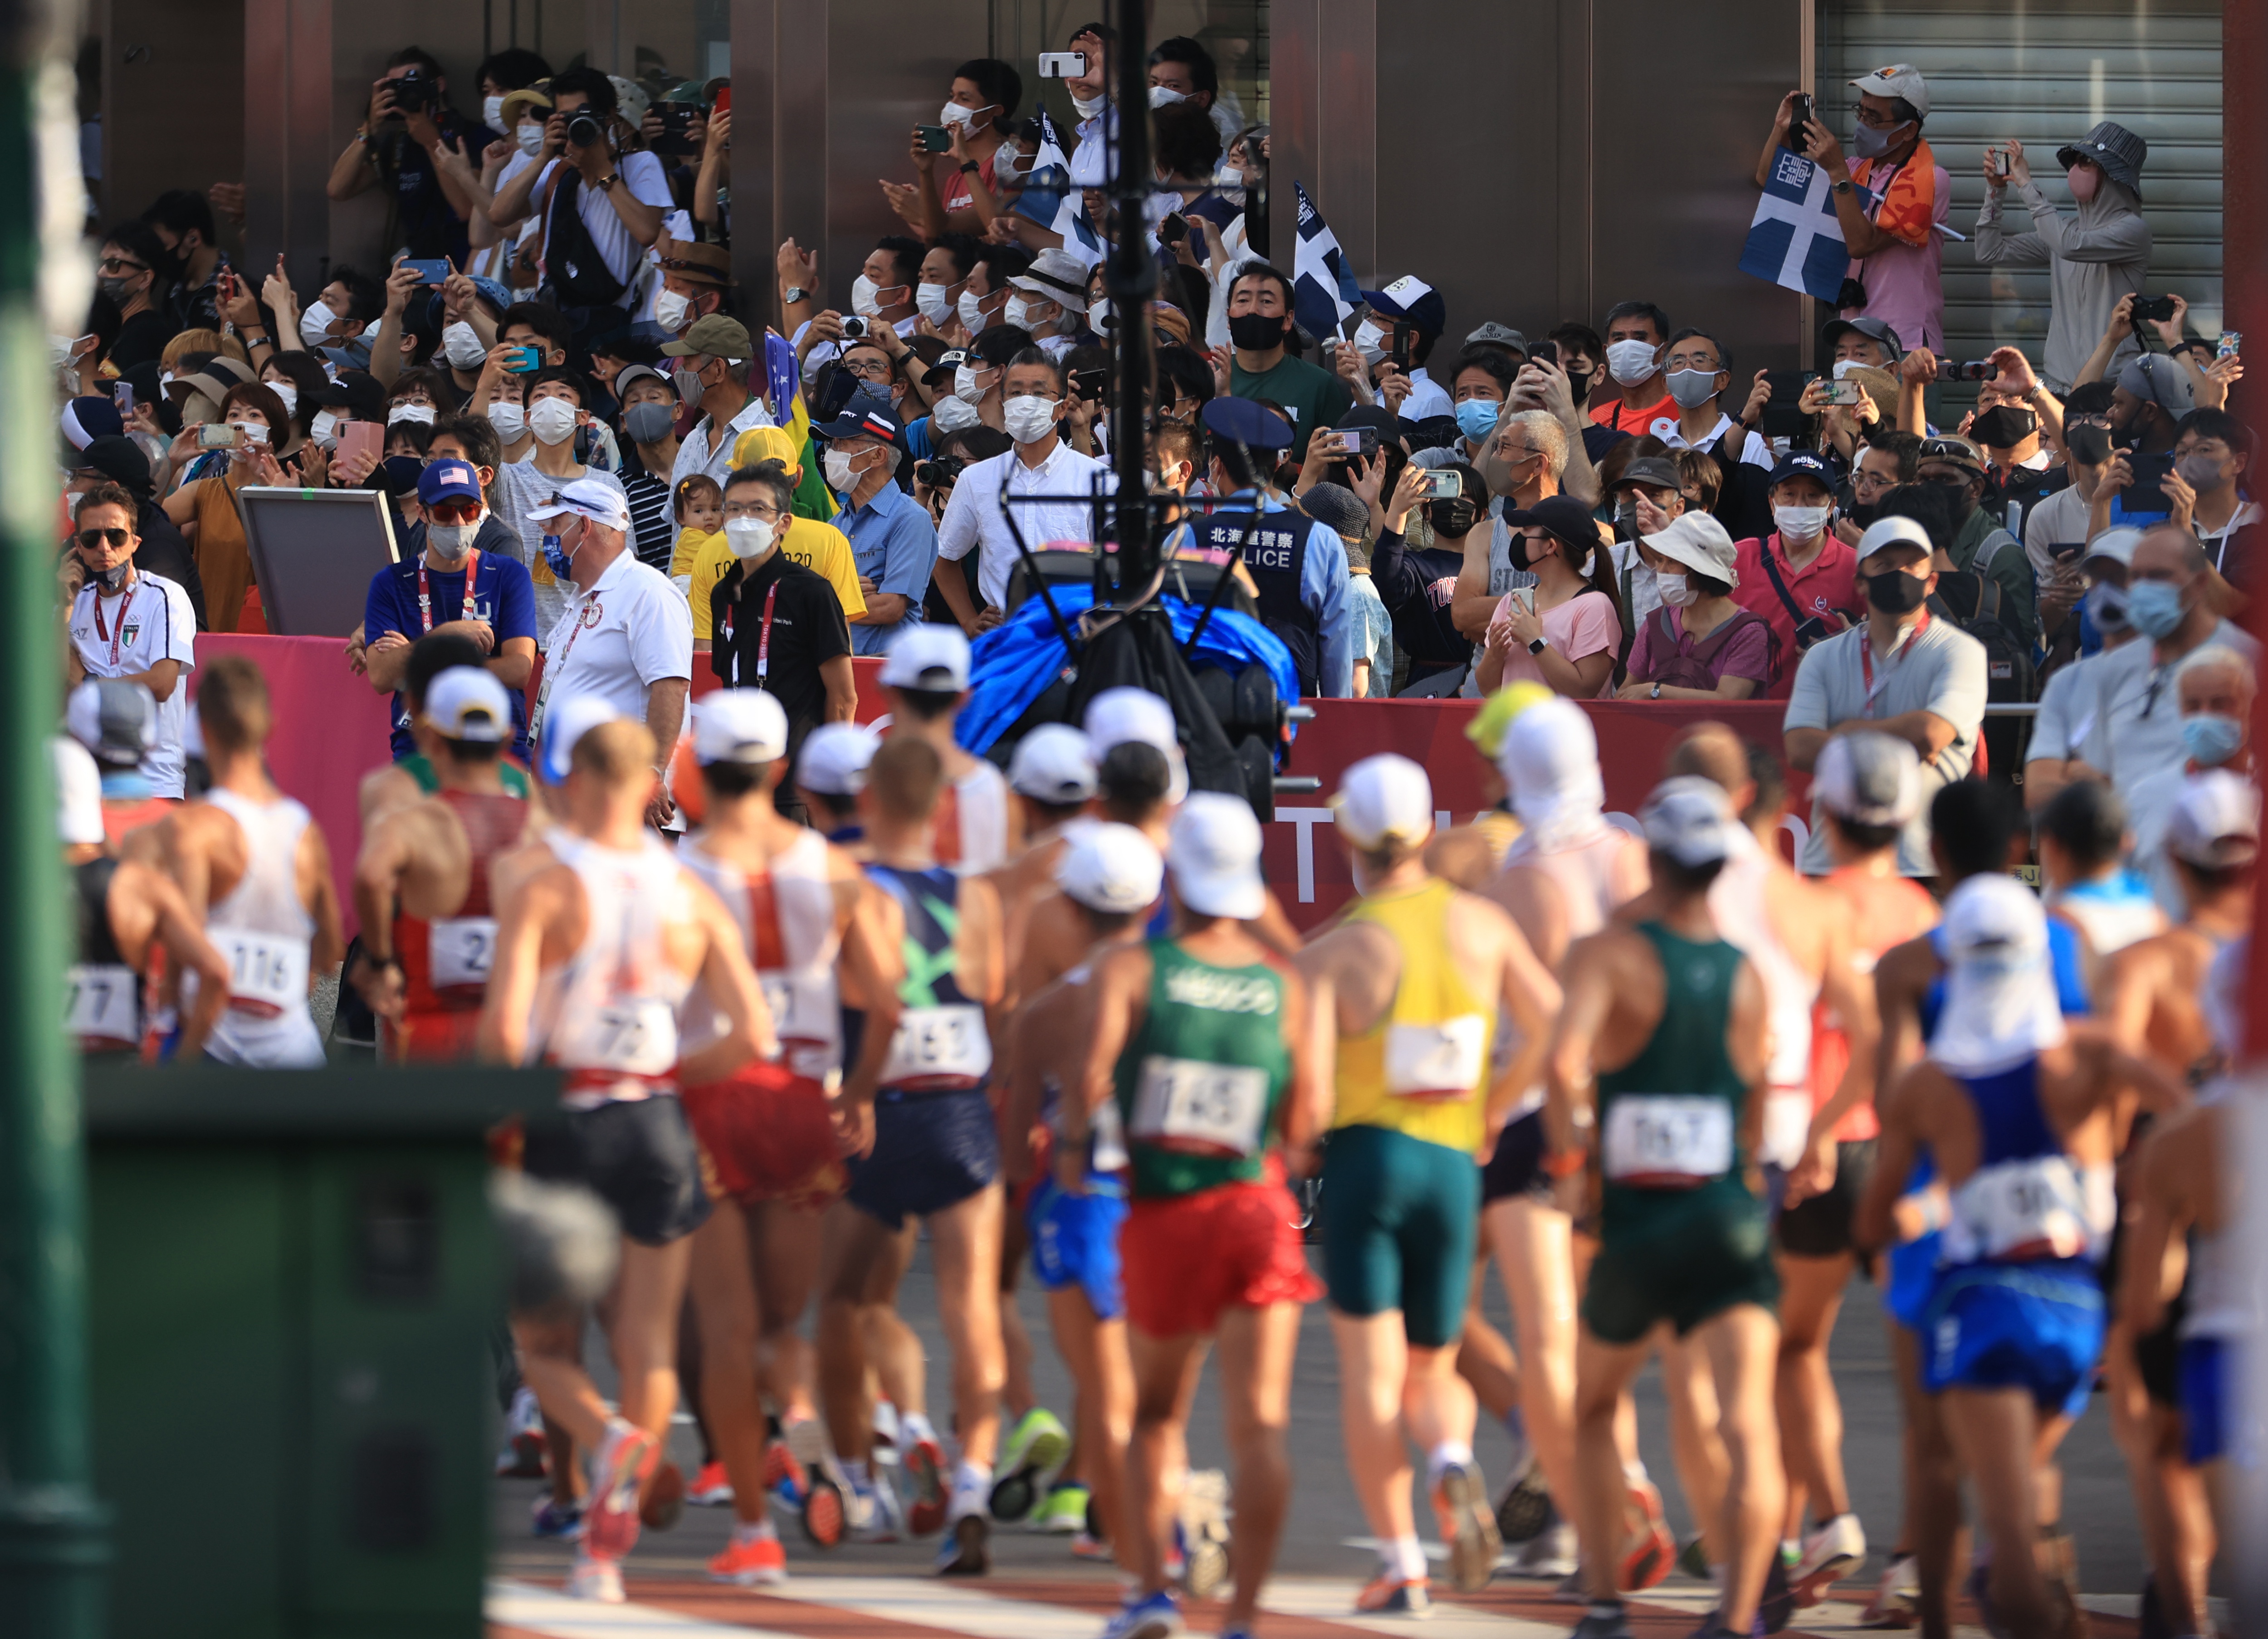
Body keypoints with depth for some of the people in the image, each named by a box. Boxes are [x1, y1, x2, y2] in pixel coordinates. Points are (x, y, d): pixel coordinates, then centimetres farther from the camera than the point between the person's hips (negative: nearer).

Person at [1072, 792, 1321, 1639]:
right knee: (1260, 1423, -3)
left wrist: (1074, 1142, 0)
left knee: (1156, 1412, 20)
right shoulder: (1286, 985, 2)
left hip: (1162, 1217, 0)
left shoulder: (1130, 968, -3)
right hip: (1258, 1209, 0)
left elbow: (1096, 1067, -18)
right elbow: (1305, 1121, 2)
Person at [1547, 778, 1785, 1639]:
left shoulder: (1609, 955, -8)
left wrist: (1567, 1151, -10)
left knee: (1594, 1409, 23)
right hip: (1730, 1225, 1)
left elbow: (1563, 1063, -26)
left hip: (1635, 1228, -1)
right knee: (1750, 1428, -9)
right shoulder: (1746, 977, 5)